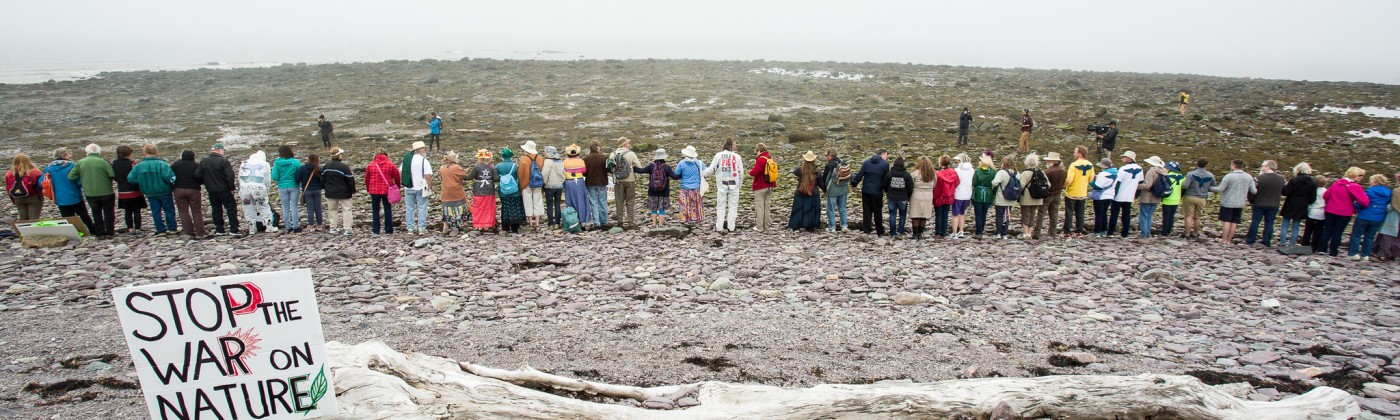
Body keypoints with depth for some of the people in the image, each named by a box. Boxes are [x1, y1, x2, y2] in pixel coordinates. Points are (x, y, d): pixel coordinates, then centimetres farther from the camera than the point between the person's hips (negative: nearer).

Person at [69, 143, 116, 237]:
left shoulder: (80, 163, 0)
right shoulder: (103, 162, -12)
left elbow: (71, 177, 1)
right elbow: (113, 175, -18)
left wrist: (83, 180, 16)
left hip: (90, 193, 3)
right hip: (106, 192, -3)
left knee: (96, 213, 14)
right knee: (109, 212, 10)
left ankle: (100, 233, 16)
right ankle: (109, 232, 10)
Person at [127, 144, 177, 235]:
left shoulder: (138, 166, -4)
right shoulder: (161, 164, -17)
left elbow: (130, 178, -4)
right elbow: (168, 176, -30)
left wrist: (142, 182, 10)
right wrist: (172, 181, -10)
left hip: (150, 193, 3)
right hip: (164, 192, -3)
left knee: (156, 211, 12)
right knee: (169, 210, 11)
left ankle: (161, 230, 13)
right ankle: (172, 228, 15)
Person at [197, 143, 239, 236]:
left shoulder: (203, 162, 3)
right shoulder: (223, 161, -14)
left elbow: (199, 176, 4)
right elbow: (230, 176, -18)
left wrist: (207, 185, 17)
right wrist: (231, 188, -8)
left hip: (211, 191, 5)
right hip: (224, 190, -5)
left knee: (216, 210, 13)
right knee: (231, 208, 3)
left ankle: (219, 230, 14)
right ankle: (234, 229, -1)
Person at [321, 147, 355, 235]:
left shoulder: (326, 166, 3)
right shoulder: (344, 166, -17)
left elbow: (322, 179, 12)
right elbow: (350, 180, -14)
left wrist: (325, 188, 24)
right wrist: (353, 191, -4)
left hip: (330, 193, 5)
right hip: (344, 193, -5)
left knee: (332, 210, 16)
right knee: (346, 210, 1)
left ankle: (333, 228, 18)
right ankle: (346, 229, -3)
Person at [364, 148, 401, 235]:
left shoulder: (370, 165, 0)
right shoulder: (390, 165, -4)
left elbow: (367, 178, 5)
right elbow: (397, 177, -1)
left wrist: (368, 189, 18)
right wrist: (398, 187, 14)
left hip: (374, 191, 1)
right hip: (387, 191, -1)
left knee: (375, 210, 10)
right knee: (388, 210, 8)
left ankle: (376, 230, 10)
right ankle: (389, 230, 8)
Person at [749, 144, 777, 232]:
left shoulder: (761, 159, -17)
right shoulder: (771, 159, 8)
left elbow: (754, 172, -22)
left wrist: (750, 172, 0)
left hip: (760, 187, -7)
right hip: (770, 186, 7)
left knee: (759, 206, 1)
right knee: (766, 206, 13)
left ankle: (759, 227, 3)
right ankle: (766, 227, 17)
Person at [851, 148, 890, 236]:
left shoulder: (866, 162, 2)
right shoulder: (885, 164, -7)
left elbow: (859, 175, 0)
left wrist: (853, 183, 11)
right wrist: (886, 189, 11)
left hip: (866, 190, 3)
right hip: (877, 191, -3)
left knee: (867, 210, 12)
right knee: (877, 211, 6)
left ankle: (866, 229, 16)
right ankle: (880, 232, 12)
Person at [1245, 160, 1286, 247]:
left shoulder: (1259, 178, -15)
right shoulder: (1282, 179, -1)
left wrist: (1251, 201, 2)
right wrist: (1276, 198, 15)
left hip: (1259, 204, -3)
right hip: (1273, 206, 3)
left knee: (1255, 222, 5)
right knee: (1269, 223, 8)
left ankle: (1250, 241, 8)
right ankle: (1266, 242, 10)